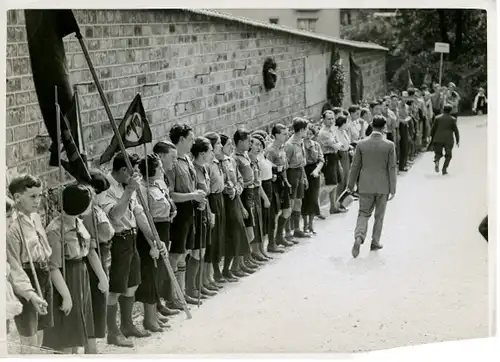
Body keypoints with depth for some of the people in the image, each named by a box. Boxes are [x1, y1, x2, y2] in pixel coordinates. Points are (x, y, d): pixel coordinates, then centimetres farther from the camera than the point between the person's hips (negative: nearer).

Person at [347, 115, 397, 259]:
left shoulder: (361, 144, -6)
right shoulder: (389, 145, -10)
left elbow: (355, 166, 0)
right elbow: (392, 168, -7)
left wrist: (351, 184, 12)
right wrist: (392, 189, -1)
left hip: (365, 186, 1)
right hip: (382, 186, -1)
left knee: (363, 214, 8)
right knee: (379, 216, 14)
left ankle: (359, 237, -15)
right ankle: (375, 242, 22)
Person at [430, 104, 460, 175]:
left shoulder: (437, 118, 4)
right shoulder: (452, 119, 0)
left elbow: (433, 129, 6)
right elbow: (456, 131, 0)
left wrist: (432, 138, 15)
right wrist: (458, 141, 6)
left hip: (438, 139, 1)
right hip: (448, 140, -1)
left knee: (438, 153, 14)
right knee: (448, 155, 11)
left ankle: (436, 162, -17)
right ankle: (444, 169, 0)